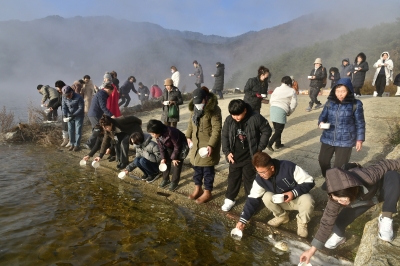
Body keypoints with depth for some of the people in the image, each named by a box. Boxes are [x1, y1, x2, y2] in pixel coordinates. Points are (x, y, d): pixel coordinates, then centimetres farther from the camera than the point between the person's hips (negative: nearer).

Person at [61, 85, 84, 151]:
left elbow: (81, 108, -21)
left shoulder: (79, 98, -23)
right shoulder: (64, 98, -7)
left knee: (78, 131, -3)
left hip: (78, 116, -5)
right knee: (70, 130, 7)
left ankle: (77, 145, 6)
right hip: (70, 116, 5)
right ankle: (72, 144, 19)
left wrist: (74, 115, -29)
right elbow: (64, 107, -1)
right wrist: (64, 115, -20)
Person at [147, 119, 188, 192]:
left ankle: (174, 182, 8)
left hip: (180, 147, -6)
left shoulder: (171, 133, -41)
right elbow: (161, 147, -5)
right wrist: (163, 158, -11)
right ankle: (165, 179, 22)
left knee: (176, 164, -5)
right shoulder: (158, 135, -19)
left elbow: (177, 146, -28)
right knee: (166, 162, 6)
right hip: (169, 147, 6)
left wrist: (174, 158, -19)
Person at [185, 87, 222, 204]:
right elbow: (191, 123, 18)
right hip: (196, 143, 7)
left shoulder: (213, 110, -19)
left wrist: (211, 145, -26)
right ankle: (198, 189, 34)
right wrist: (188, 136, 11)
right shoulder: (194, 108, 5)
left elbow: (217, 129, -21)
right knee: (196, 166, 17)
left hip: (208, 144, -7)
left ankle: (207, 192, 19)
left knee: (208, 169, 4)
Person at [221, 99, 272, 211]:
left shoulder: (256, 118, -18)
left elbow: (267, 131, -6)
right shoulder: (229, 120, -8)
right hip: (235, 156, 3)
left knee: (249, 178, 10)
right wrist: (227, 151, -6)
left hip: (250, 156, -3)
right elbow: (224, 136, 2)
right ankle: (229, 199, 27)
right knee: (233, 177, 13)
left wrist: (260, 148, -8)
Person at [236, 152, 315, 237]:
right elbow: (252, 199, -16)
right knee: (266, 197, -26)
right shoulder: (260, 179, -20)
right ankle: (282, 217, 3)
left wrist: (294, 192, -36)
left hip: (298, 197, -3)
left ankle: (302, 222, -4)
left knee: (307, 200, -35)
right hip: (281, 201, 3)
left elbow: (309, 182, -22)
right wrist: (243, 220, -23)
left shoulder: (289, 167, -31)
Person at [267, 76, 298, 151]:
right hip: (281, 110, -5)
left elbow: (271, 100, 16)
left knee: (277, 128, 18)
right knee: (279, 129, 2)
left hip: (272, 108, 5)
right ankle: (269, 143, -10)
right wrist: (289, 113, 16)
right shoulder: (292, 91, 7)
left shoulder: (277, 89, 18)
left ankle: (278, 144, 26)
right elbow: (293, 104, 2)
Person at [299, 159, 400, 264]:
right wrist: (312, 250, -29)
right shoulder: (336, 197, -36)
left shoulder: (368, 177, -46)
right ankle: (339, 236, 17)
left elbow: (384, 165, -26)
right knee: (337, 222, -18)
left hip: (381, 191, 0)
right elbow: (327, 222, -29)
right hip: (365, 199, 1)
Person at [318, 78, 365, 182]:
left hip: (345, 140, -3)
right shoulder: (330, 102, 0)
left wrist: (359, 139, -1)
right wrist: (321, 122, -13)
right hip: (328, 138, 4)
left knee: (340, 165, 3)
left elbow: (360, 123, -1)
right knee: (323, 160, 12)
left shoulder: (355, 104, -8)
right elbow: (323, 116, 9)